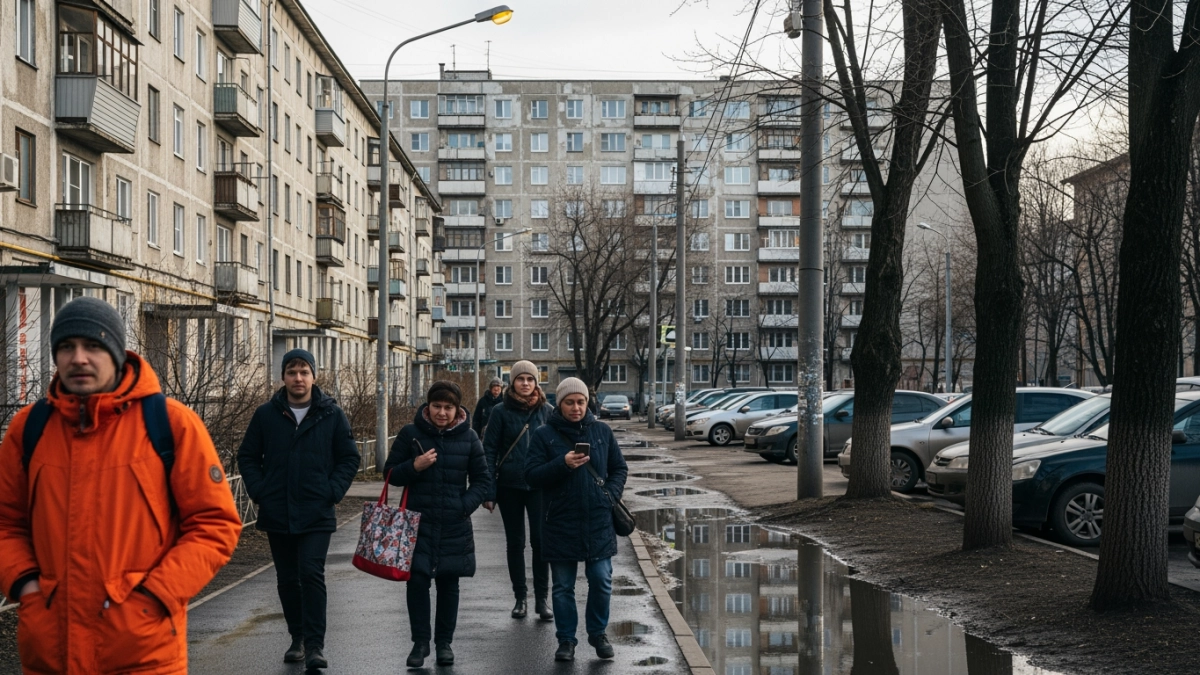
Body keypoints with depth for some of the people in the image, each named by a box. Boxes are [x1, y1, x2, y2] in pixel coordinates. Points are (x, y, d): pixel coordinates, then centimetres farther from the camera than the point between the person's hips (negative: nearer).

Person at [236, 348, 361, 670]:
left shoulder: (332, 415, -1)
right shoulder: (266, 414, 2)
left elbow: (349, 458, 5)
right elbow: (247, 456, 9)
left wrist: (333, 491, -7)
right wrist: (259, 491, -3)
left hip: (317, 514, -2)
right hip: (277, 514, 2)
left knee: (311, 574, -12)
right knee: (287, 579, 11)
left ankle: (315, 645, -8)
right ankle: (297, 638, 25)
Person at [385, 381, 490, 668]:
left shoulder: (468, 437, 1)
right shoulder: (410, 434, 0)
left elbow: (481, 480, 8)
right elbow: (390, 474, 4)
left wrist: (466, 506, -9)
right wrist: (414, 466, -16)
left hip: (455, 526, 1)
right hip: (418, 522, -1)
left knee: (449, 582, 7)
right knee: (417, 579, -6)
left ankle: (444, 642, 19)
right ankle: (420, 641, 7)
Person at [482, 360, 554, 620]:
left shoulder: (547, 411, 2)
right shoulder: (501, 411, -2)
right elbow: (490, 450, -2)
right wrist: (489, 491, -8)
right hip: (509, 485, 0)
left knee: (540, 540, -3)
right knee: (515, 542, 8)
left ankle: (542, 598, 7)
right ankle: (520, 598, 18)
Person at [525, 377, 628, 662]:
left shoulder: (602, 431, 5)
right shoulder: (544, 435, -2)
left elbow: (619, 468, 13)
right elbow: (531, 475, -7)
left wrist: (611, 494, -5)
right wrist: (562, 464, -21)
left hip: (598, 522, 1)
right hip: (560, 524, -1)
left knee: (601, 581, 5)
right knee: (563, 587, 7)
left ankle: (598, 633, 24)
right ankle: (566, 639, 19)